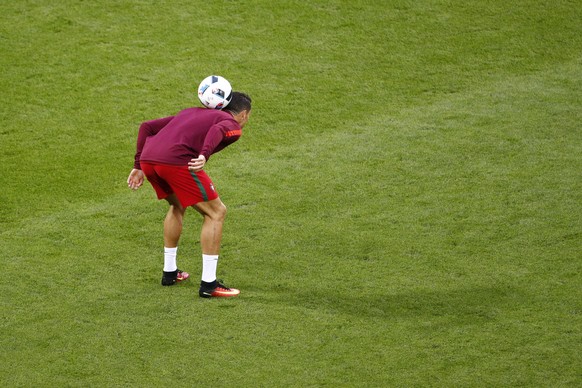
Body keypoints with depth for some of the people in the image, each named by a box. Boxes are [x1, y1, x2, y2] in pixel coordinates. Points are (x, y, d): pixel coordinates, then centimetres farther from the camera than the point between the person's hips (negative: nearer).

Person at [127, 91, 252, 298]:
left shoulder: (192, 112, 34)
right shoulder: (233, 125, 14)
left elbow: (147, 126, 29)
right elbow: (217, 130, -13)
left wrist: (138, 166, 28)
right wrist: (204, 155, -29)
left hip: (148, 158, 7)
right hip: (176, 161, -7)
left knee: (177, 206, 32)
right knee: (216, 213, 8)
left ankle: (169, 272, 37)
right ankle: (208, 284, 6)